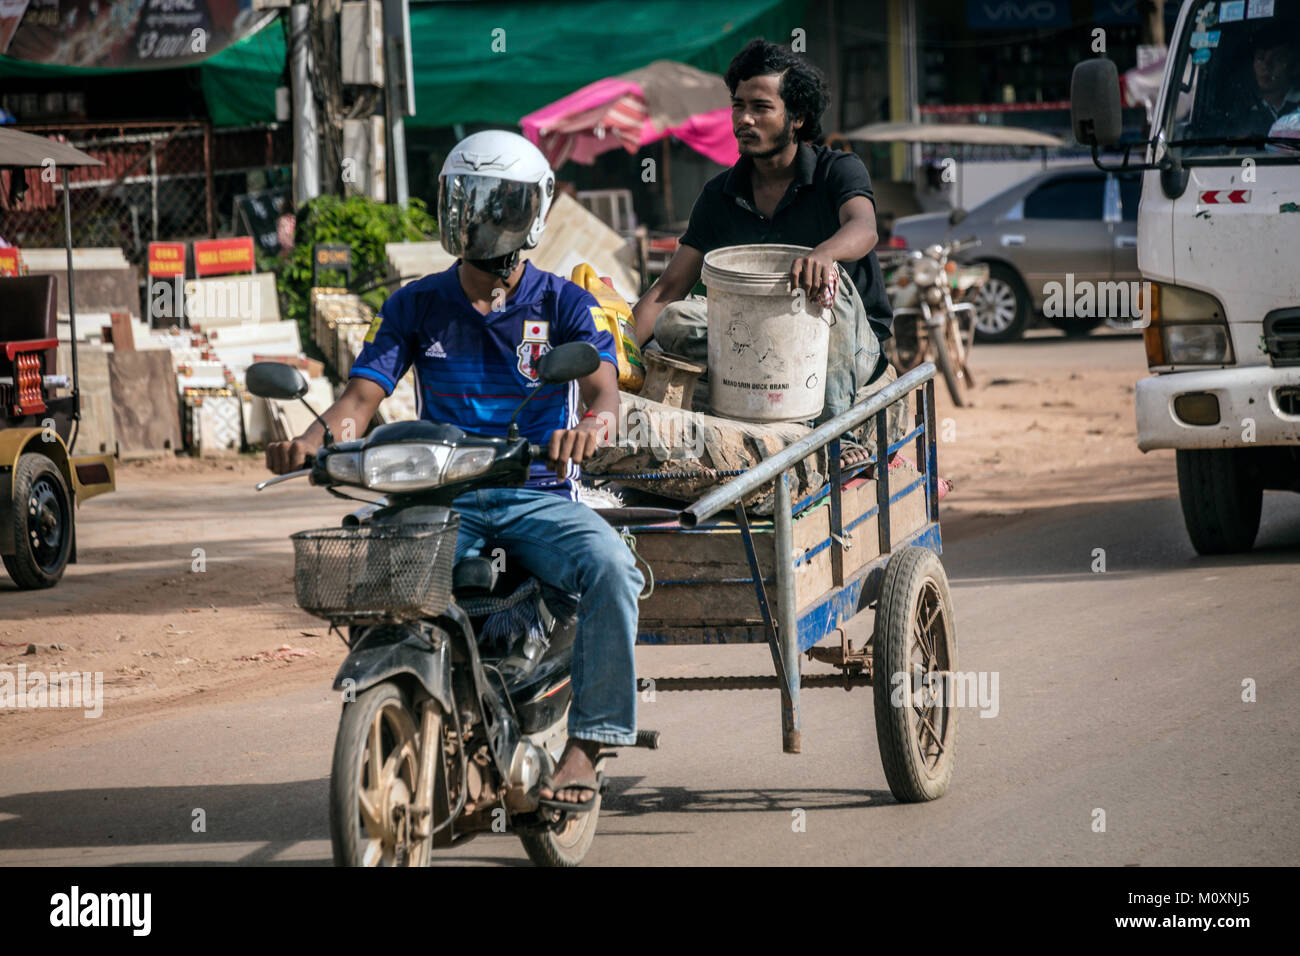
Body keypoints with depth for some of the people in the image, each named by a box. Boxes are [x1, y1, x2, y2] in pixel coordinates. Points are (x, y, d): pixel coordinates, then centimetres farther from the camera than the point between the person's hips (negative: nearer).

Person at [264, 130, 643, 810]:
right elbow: (363, 395, 1)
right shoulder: (416, 306, 11)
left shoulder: (562, 303, 6)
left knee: (610, 566, -32)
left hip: (539, 496, -1)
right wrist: (310, 440, -23)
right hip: (443, 498, 1)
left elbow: (603, 385, -11)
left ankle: (585, 745, -26)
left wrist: (593, 422, -37)